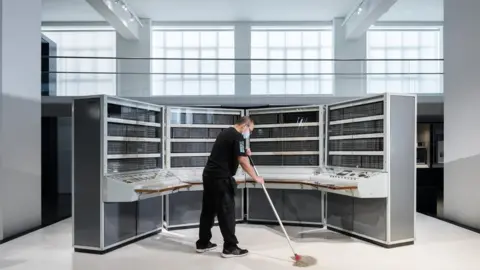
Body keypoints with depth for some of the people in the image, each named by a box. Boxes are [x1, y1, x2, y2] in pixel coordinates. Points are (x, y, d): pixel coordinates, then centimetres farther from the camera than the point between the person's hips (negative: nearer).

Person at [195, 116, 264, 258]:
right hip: (220, 178, -10)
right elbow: (243, 162, -16)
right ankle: (230, 247, 6)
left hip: (209, 175, 10)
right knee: (227, 212, -2)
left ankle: (203, 243, 24)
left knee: (208, 210, 15)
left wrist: (244, 152, 18)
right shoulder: (238, 137, -11)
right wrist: (256, 178, -5)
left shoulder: (226, 133, 18)